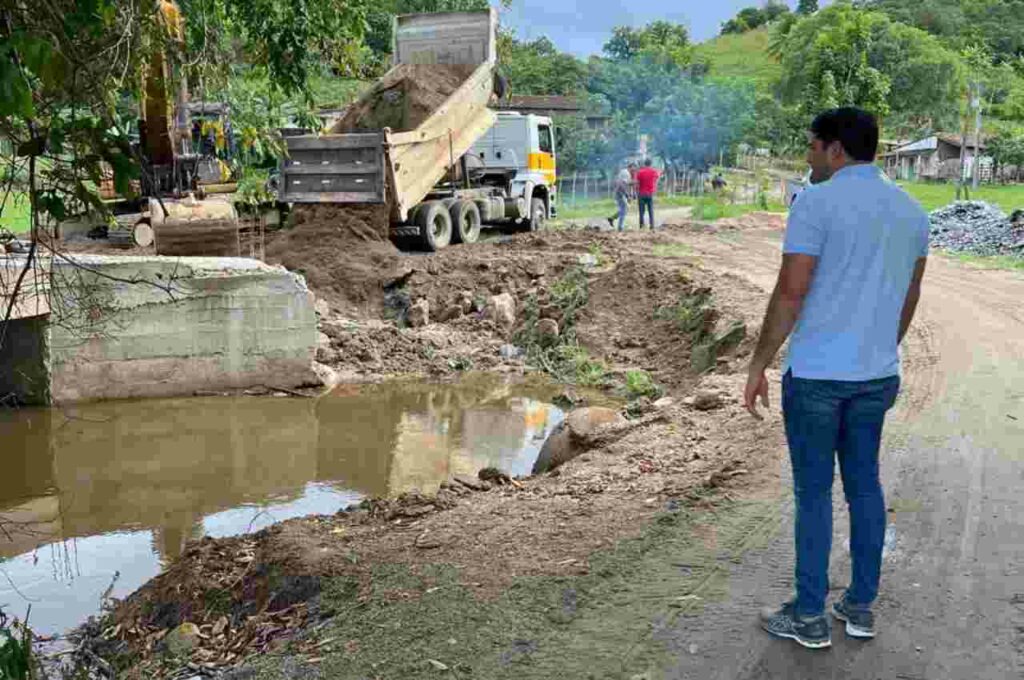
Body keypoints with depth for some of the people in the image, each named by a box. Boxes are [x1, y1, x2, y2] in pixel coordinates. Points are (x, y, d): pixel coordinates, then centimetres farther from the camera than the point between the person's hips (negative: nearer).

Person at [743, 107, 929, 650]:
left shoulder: (817, 202, -14)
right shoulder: (911, 212, 8)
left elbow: (790, 293, -17)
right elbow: (909, 298, 15)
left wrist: (758, 365, -8)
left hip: (815, 375, -6)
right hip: (877, 375, 6)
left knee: (814, 493, 4)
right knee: (864, 486, 16)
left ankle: (809, 616, 15)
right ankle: (861, 606, 26)